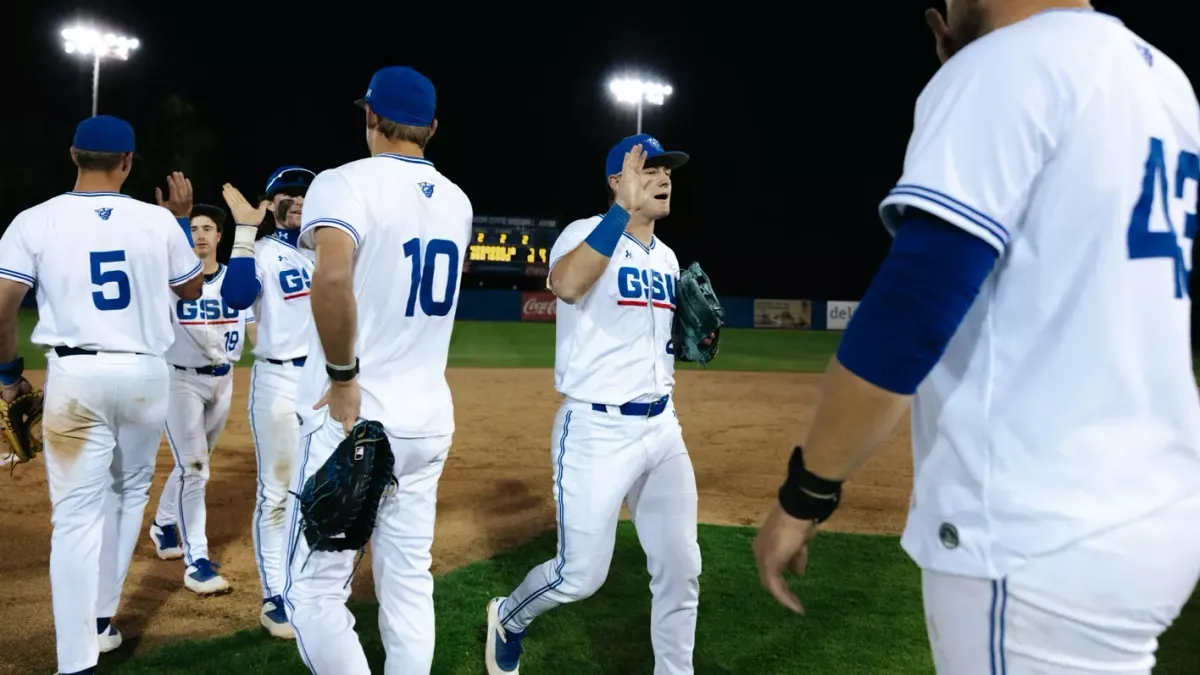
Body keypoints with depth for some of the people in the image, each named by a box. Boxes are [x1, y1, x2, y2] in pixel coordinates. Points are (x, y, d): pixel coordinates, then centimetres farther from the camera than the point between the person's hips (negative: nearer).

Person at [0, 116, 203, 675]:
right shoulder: (158, 221, 0)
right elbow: (192, 290, 15)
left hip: (74, 375, -1)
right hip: (145, 374, 2)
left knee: (77, 510, -1)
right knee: (128, 493, 21)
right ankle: (99, 622, 30)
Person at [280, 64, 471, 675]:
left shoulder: (347, 182, -11)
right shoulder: (457, 203, 10)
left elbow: (333, 276, -31)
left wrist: (342, 375, -20)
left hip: (352, 418, -6)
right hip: (429, 420, 6)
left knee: (314, 591, 3)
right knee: (409, 587, 13)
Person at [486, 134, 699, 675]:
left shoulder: (667, 257, 13)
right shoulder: (586, 232, -10)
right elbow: (567, 286, -33)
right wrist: (624, 208, -33)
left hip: (661, 427, 7)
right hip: (595, 431, -7)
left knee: (680, 569, 8)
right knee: (580, 576, -1)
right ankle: (508, 618, 30)